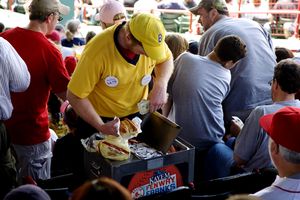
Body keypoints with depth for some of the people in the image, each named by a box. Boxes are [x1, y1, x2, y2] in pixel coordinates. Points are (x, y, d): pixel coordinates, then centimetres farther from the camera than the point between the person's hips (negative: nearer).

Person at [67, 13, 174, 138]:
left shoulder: (152, 40, -21)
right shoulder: (98, 50, -33)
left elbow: (167, 59, 1)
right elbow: (74, 96, -25)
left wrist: (160, 85, -18)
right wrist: (101, 127, -28)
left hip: (137, 113, 4)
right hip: (102, 118, -3)